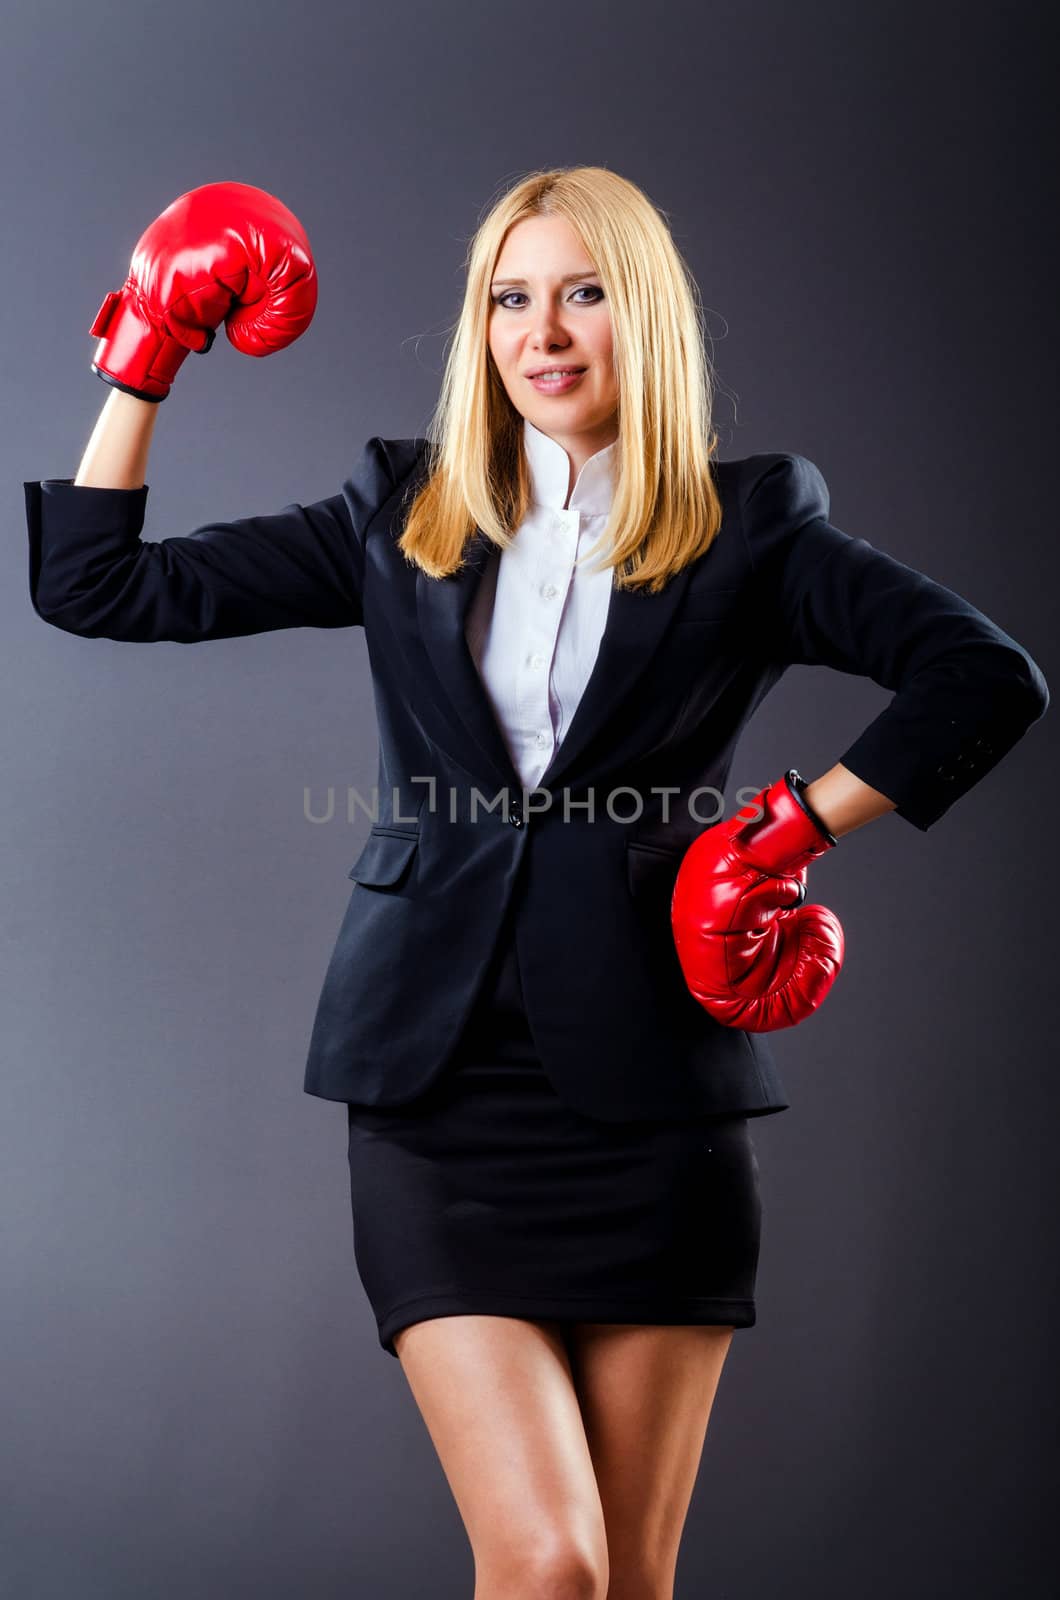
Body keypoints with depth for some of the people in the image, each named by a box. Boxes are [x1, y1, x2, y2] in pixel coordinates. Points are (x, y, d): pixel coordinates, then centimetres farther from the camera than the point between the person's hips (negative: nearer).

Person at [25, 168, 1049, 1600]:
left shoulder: (750, 527, 5)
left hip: (653, 1095, 0)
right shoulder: (402, 515, 11)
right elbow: (98, 588, 11)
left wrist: (801, 821, -9)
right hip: (441, 1090, 1)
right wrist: (148, 359, 6)